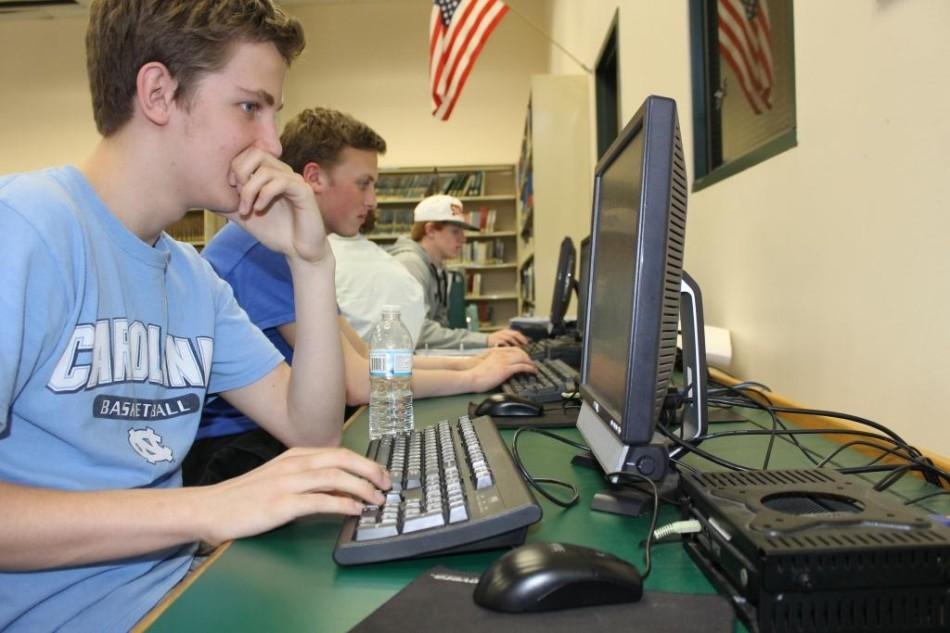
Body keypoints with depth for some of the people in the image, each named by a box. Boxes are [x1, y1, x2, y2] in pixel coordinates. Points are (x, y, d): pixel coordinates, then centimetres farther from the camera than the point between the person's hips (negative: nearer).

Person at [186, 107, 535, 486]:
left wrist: (465, 362, 3)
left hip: (266, 431, 9)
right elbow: (355, 381, -25)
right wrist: (474, 378, -13)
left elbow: (365, 356, 12)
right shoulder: (264, 248, -21)